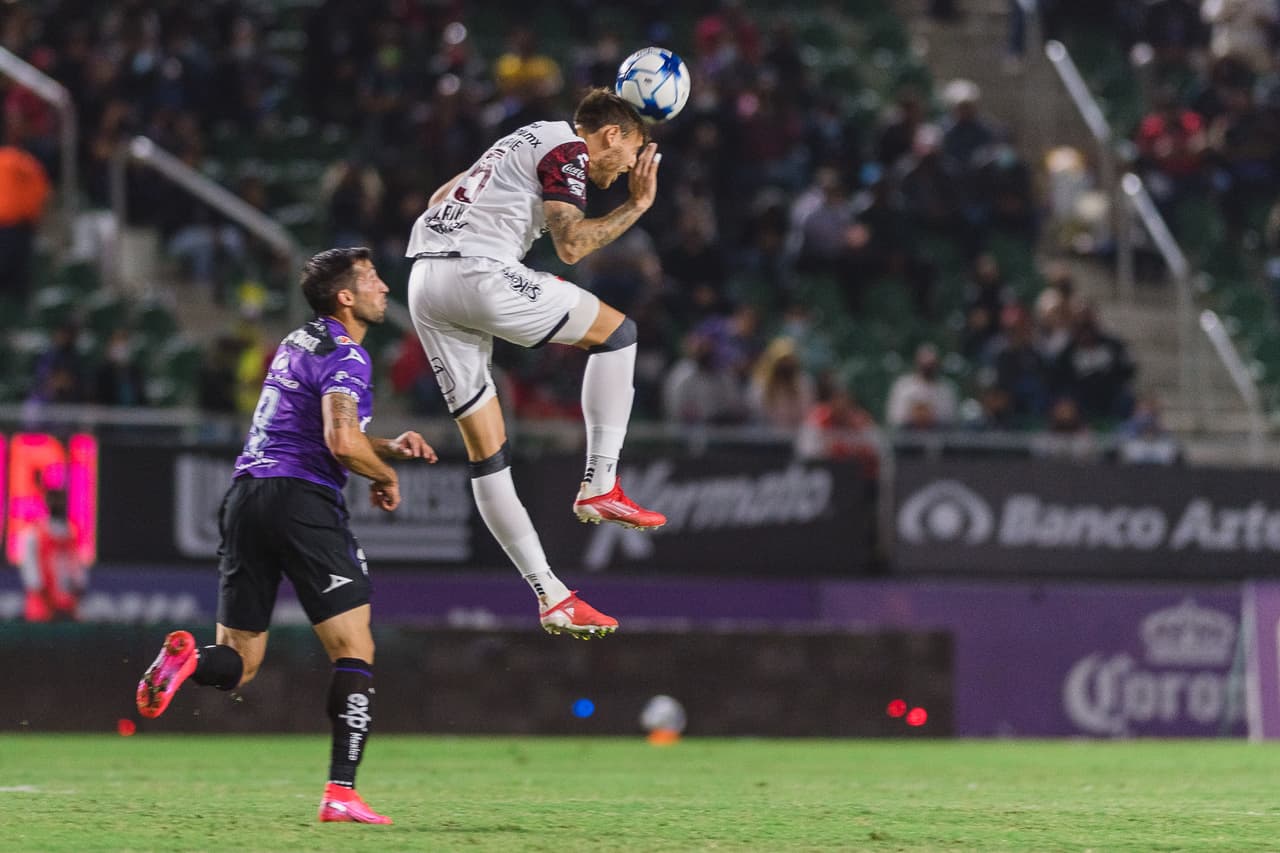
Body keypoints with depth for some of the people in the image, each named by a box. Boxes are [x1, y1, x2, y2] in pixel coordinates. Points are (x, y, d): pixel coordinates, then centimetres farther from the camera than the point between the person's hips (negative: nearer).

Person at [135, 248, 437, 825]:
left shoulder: (299, 343, 21)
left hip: (246, 496, 8)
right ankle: (341, 794, -9)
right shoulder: (344, 356, -7)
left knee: (239, 663, 10)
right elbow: (342, 443, -22)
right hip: (300, 498, -8)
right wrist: (386, 477, -3)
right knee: (355, 653, 0)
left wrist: (388, 447, 19)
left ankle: (187, 659, -23)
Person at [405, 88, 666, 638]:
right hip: (479, 273, -9)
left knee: (486, 449, 7)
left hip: (425, 281, 9)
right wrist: (637, 205, -3)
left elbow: (441, 199, 32)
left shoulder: (527, 141, 27)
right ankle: (600, 486, 2)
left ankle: (550, 596, 9)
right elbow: (571, 244, -13)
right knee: (616, 330, 7)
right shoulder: (568, 148, -1)